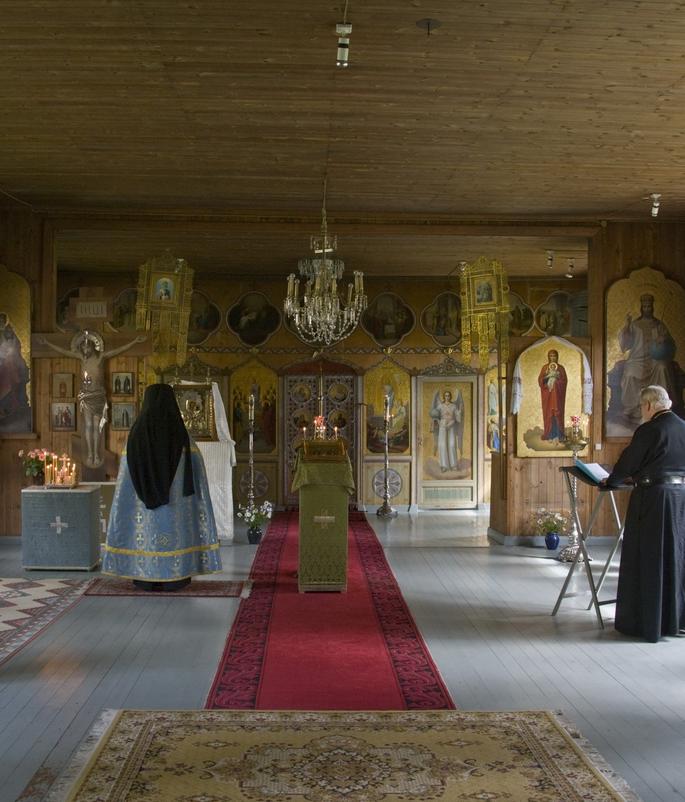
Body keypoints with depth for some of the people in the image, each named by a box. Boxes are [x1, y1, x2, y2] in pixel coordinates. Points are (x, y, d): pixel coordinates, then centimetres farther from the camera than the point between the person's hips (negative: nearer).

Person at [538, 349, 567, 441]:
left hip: (557, 394, -1)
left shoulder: (560, 368, 6)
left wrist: (556, 377, -14)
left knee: (557, 412, -5)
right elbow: (540, 380, -1)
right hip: (547, 394, 1)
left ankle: (558, 434, -4)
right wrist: (547, 375, -16)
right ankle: (549, 434, 2)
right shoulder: (545, 367, 7)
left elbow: (564, 381, 0)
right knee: (548, 412, -2)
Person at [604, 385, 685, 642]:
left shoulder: (649, 430, -14)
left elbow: (628, 461, -6)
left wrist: (611, 481, 13)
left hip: (653, 498, -7)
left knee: (647, 558, 2)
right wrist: (636, 477, 25)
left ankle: (646, 622, 7)